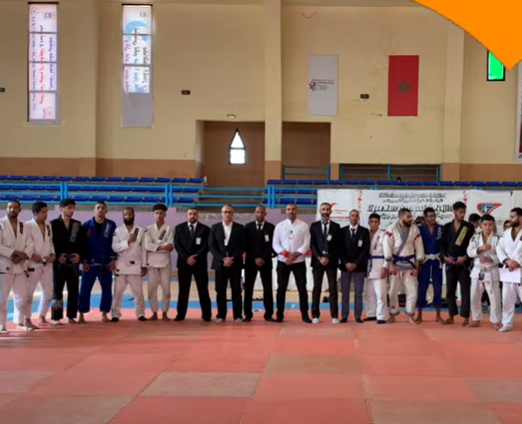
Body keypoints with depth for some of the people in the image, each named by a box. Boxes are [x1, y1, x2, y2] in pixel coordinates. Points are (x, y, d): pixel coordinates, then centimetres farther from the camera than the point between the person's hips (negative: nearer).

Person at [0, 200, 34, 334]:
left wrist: (22, 256, -13)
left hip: (20, 266, 5)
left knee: (22, 296, 12)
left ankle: (20, 322, 28)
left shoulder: (23, 226, 10)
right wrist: (14, 253, -20)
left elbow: (30, 245, 5)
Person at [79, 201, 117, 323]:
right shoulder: (87, 225, 0)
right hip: (90, 262, -1)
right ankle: (81, 315, 6)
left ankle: (104, 313, 18)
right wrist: (84, 261, -5)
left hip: (106, 262, 1)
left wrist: (113, 259, -3)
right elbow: (82, 244, 1)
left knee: (107, 289, 6)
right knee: (85, 289, -1)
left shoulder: (111, 225, 2)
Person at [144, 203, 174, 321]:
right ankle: (154, 313, 14)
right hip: (152, 262, 1)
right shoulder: (149, 229, 7)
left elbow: (170, 246, -9)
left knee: (166, 289, 2)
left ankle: (165, 313, 13)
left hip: (165, 262, -1)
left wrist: (155, 246, -18)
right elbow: (147, 245, -7)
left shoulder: (169, 228, 2)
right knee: (151, 289, 3)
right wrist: (162, 247, -17)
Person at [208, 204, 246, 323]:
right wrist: (223, 258, -11)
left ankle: (238, 315, 3)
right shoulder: (215, 227, 7)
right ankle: (221, 315, 7)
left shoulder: (240, 228, 5)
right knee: (220, 290, 2)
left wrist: (232, 258, -11)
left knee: (236, 290, 0)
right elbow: (211, 246, 1)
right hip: (220, 263, 1)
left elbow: (243, 246, 0)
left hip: (235, 263, -1)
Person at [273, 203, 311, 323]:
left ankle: (305, 315, 5)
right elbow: (275, 243, 0)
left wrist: (295, 255, -15)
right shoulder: (279, 226, 4)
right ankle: (280, 315, 12)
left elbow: (306, 244, -4)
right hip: (283, 261, 1)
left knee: (302, 288, 0)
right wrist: (285, 253, -15)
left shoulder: (303, 226, 1)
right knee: (281, 288, 4)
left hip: (299, 261, -1)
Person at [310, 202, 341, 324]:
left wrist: (329, 258, -9)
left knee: (333, 289, -1)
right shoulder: (314, 226, 7)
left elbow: (338, 245, 2)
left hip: (331, 261, 0)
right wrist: (320, 257, -12)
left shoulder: (336, 226, 7)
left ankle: (334, 315, 1)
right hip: (317, 260, 0)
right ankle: (315, 315, 4)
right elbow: (312, 244, 0)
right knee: (317, 288, 1)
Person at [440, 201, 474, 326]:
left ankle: (465, 317, 2)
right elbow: (442, 244, 7)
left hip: (464, 262, -3)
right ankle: (451, 316, 18)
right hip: (450, 262, 3)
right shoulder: (446, 227, 8)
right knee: (450, 290, 8)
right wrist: (445, 256, -8)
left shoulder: (469, 227, 1)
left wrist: (465, 257, -14)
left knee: (465, 290, -3)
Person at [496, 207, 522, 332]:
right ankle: (507, 324, 22)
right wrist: (507, 260, -10)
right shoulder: (506, 233, 10)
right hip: (508, 270, 5)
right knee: (507, 299, 11)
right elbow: (499, 248, 7)